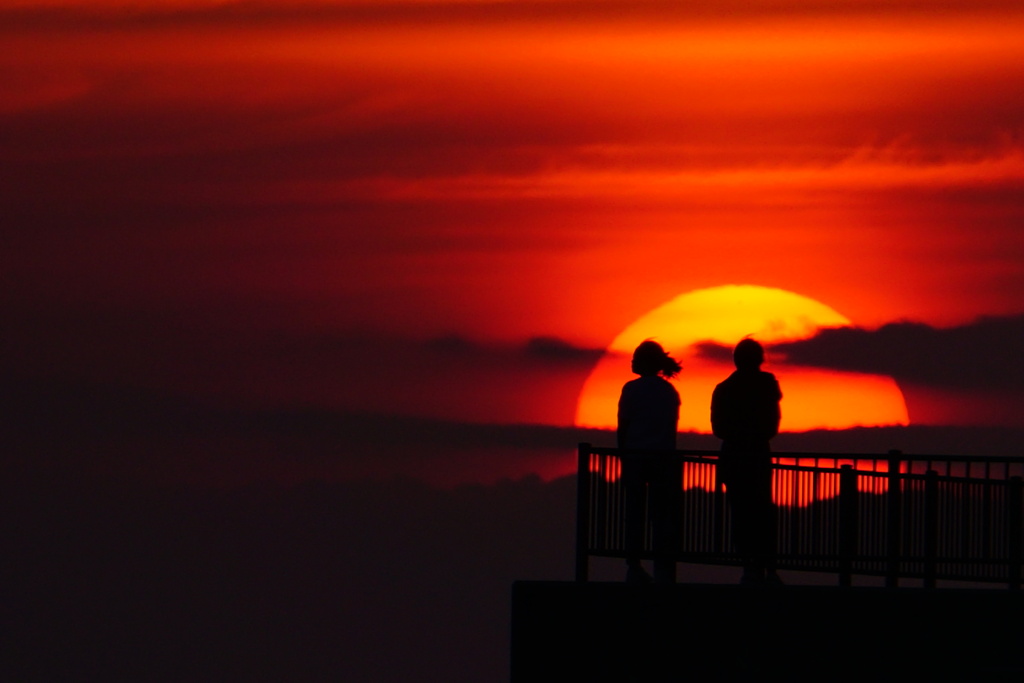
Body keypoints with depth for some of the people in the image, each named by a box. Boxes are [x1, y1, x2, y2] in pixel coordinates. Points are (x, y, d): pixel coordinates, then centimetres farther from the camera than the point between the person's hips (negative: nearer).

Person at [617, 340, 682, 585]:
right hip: (663, 458, 2)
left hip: (635, 455, -2)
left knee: (634, 510, 4)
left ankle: (634, 565, 0)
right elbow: (673, 427, 9)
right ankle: (663, 569, -2)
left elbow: (623, 427, -3)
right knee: (662, 512, 2)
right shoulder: (669, 391, 6)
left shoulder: (631, 389, -4)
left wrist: (623, 455, 6)